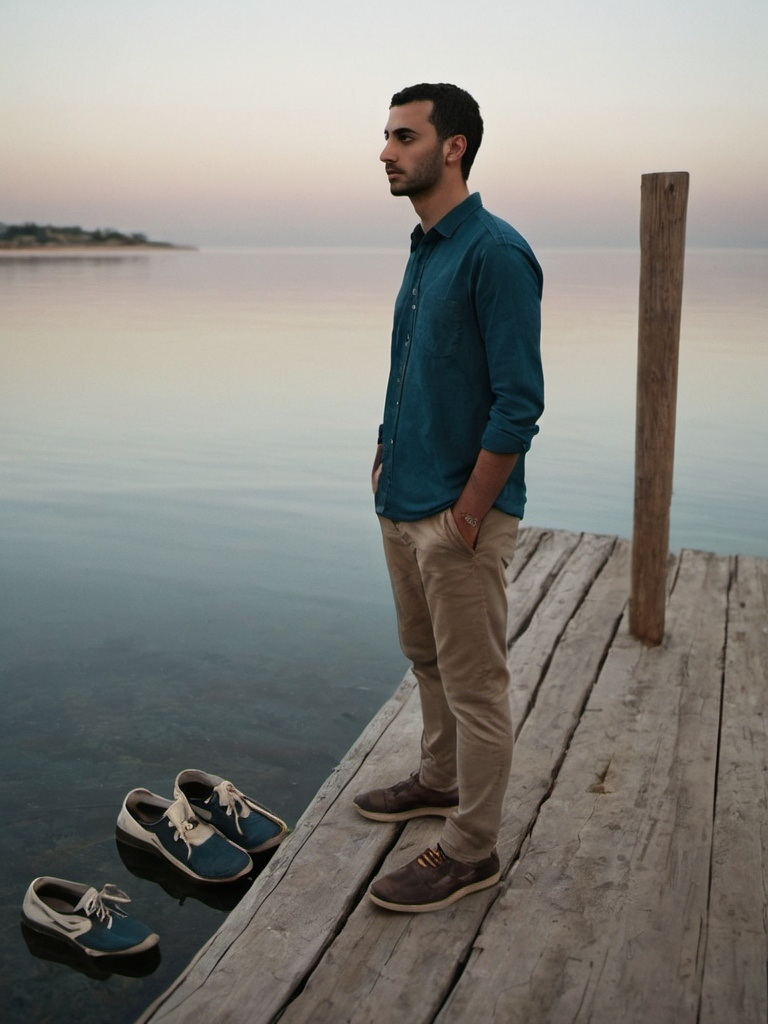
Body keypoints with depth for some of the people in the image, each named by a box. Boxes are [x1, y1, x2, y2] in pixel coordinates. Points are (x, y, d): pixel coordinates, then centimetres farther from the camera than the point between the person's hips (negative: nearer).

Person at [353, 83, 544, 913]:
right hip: (404, 504, 9)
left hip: (459, 513, -9)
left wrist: (468, 512, -19)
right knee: (427, 659, 22)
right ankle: (440, 780, 42)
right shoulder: (422, 250, 12)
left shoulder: (495, 253, -17)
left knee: (474, 684, 4)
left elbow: (519, 401, -21)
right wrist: (387, 457, 12)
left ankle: (470, 851, 19)